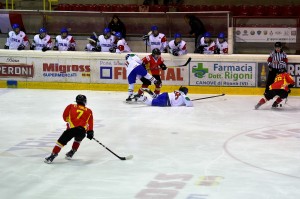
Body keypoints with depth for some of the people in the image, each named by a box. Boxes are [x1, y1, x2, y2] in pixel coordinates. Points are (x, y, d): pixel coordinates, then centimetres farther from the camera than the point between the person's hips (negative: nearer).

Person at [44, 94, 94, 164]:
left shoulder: (71, 106, 17)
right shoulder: (88, 111, 19)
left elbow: (65, 116, 19)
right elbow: (90, 123, 17)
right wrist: (90, 132, 25)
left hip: (71, 128, -2)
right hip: (82, 131, 2)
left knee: (61, 141, 1)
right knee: (78, 139, 34)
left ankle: (53, 155, -10)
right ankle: (72, 152, 33)